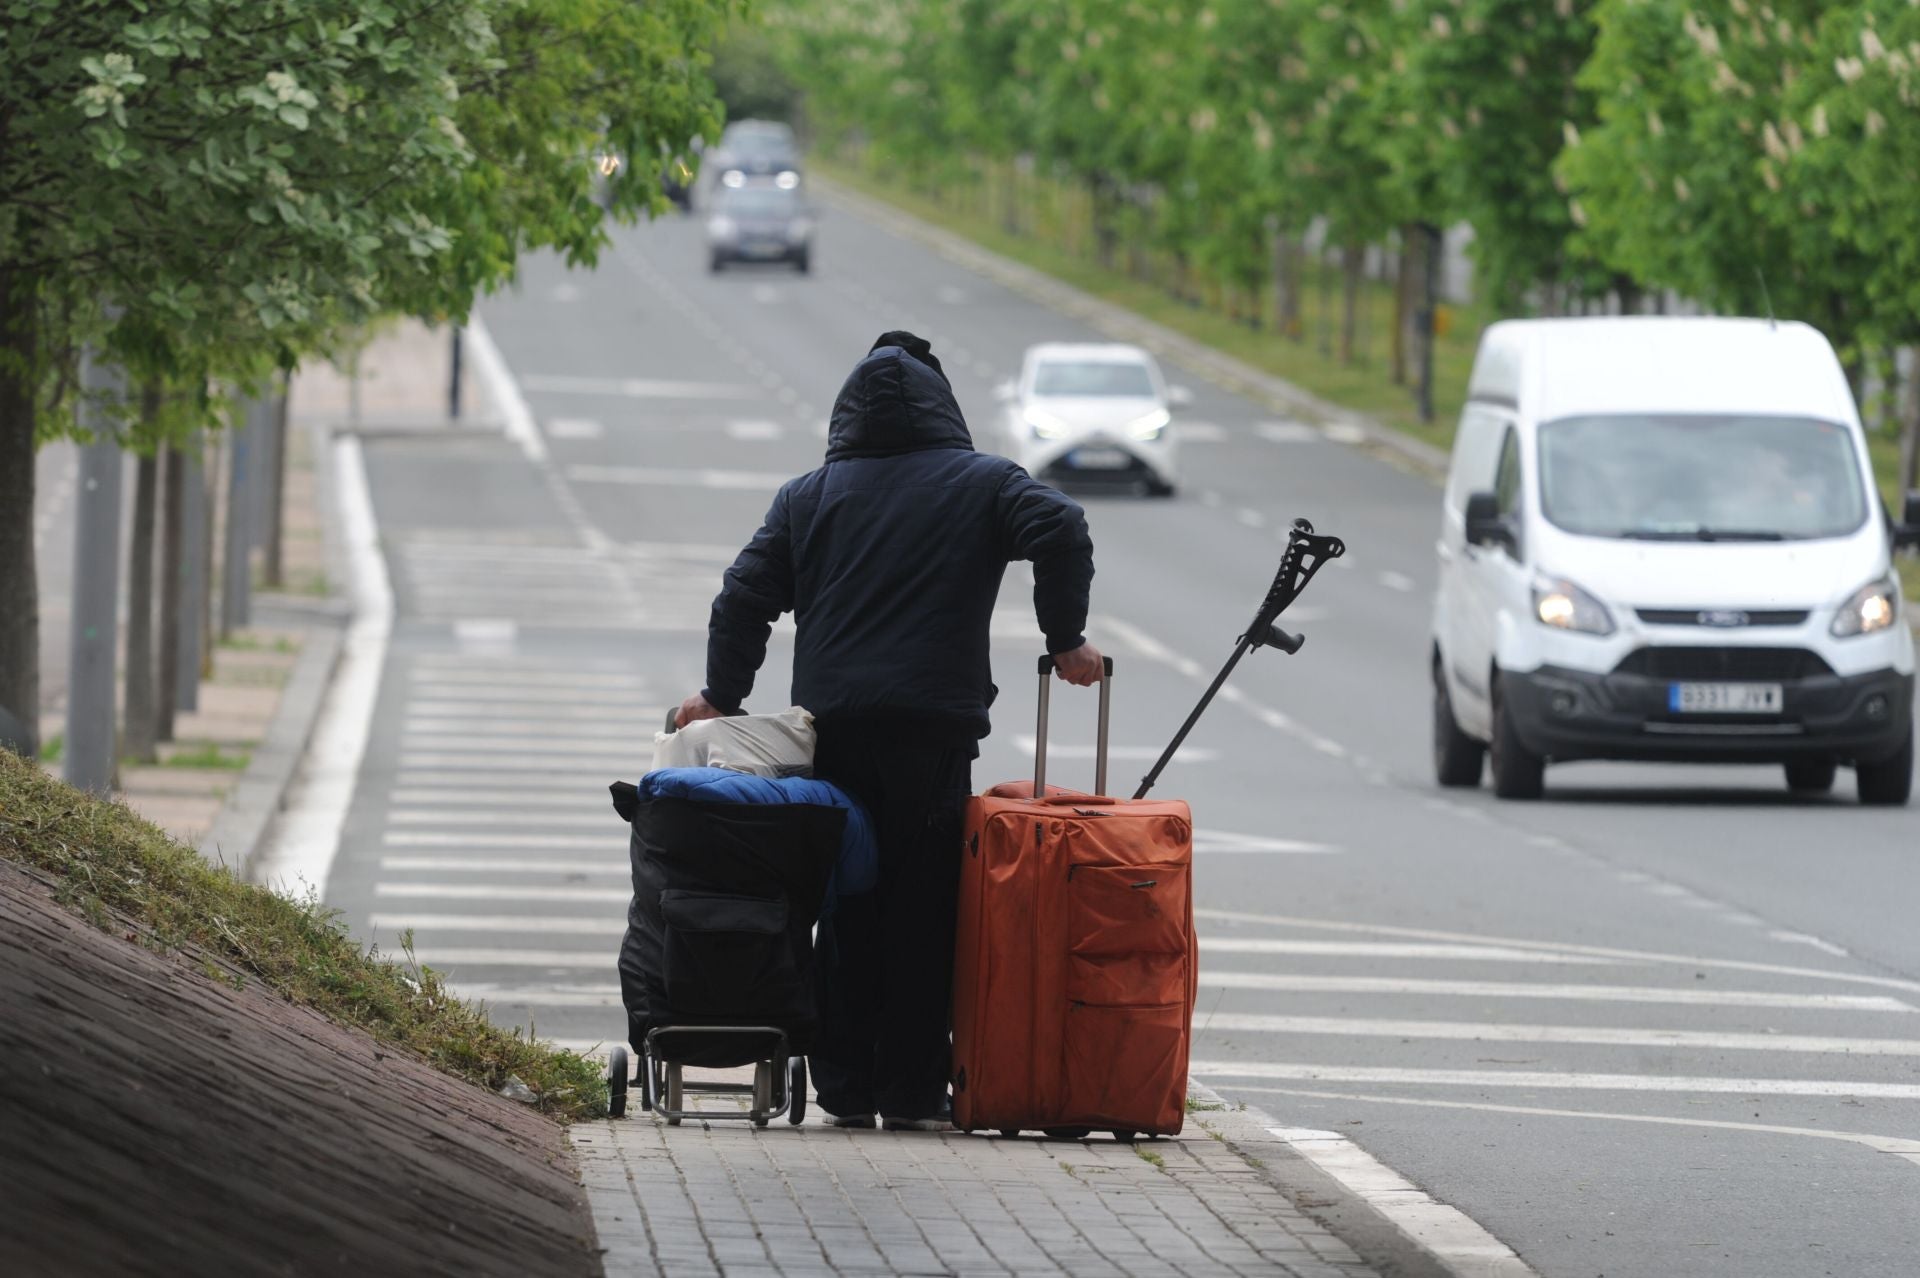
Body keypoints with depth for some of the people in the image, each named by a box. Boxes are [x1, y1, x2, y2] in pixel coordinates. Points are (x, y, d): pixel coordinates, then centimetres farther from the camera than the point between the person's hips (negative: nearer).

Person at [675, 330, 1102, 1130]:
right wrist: (1064, 641, 0)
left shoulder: (809, 496, 13)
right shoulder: (981, 485, 6)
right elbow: (1061, 531, -10)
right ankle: (911, 1092, -1)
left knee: (845, 910, 8)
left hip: (832, 729, 3)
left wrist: (721, 696, 19)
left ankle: (845, 1088, 7)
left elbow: (746, 597, 9)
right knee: (922, 909, 1)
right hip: (934, 727, -2)